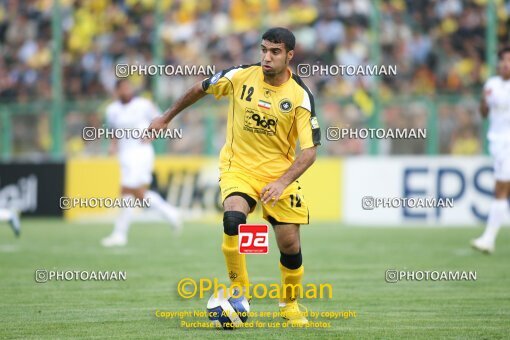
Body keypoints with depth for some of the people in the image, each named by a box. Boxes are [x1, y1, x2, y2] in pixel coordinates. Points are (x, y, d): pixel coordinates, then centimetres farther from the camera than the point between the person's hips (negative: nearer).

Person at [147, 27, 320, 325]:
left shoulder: (301, 96, -11)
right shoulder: (241, 76, -8)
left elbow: (309, 151, -13)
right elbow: (200, 89, 10)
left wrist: (282, 182, -27)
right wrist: (168, 117, 20)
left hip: (279, 173, 0)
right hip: (238, 166, 0)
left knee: (290, 244, -2)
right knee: (234, 218, -29)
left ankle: (291, 303, 26)